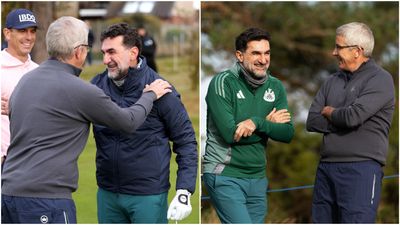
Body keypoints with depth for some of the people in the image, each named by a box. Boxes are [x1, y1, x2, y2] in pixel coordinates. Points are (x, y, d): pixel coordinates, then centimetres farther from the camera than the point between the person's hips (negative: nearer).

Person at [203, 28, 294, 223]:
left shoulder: (275, 87, 6)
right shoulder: (223, 83, -10)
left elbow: (287, 133, -2)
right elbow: (230, 133, -18)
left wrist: (257, 123, -19)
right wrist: (268, 123, -7)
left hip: (257, 178, 6)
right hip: (225, 176, -6)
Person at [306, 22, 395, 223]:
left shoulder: (380, 79, -5)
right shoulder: (334, 80, 16)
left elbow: (353, 116, -20)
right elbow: (312, 121, 8)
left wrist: (329, 112, 0)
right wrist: (341, 119, -7)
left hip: (360, 169, -7)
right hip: (326, 168, 7)